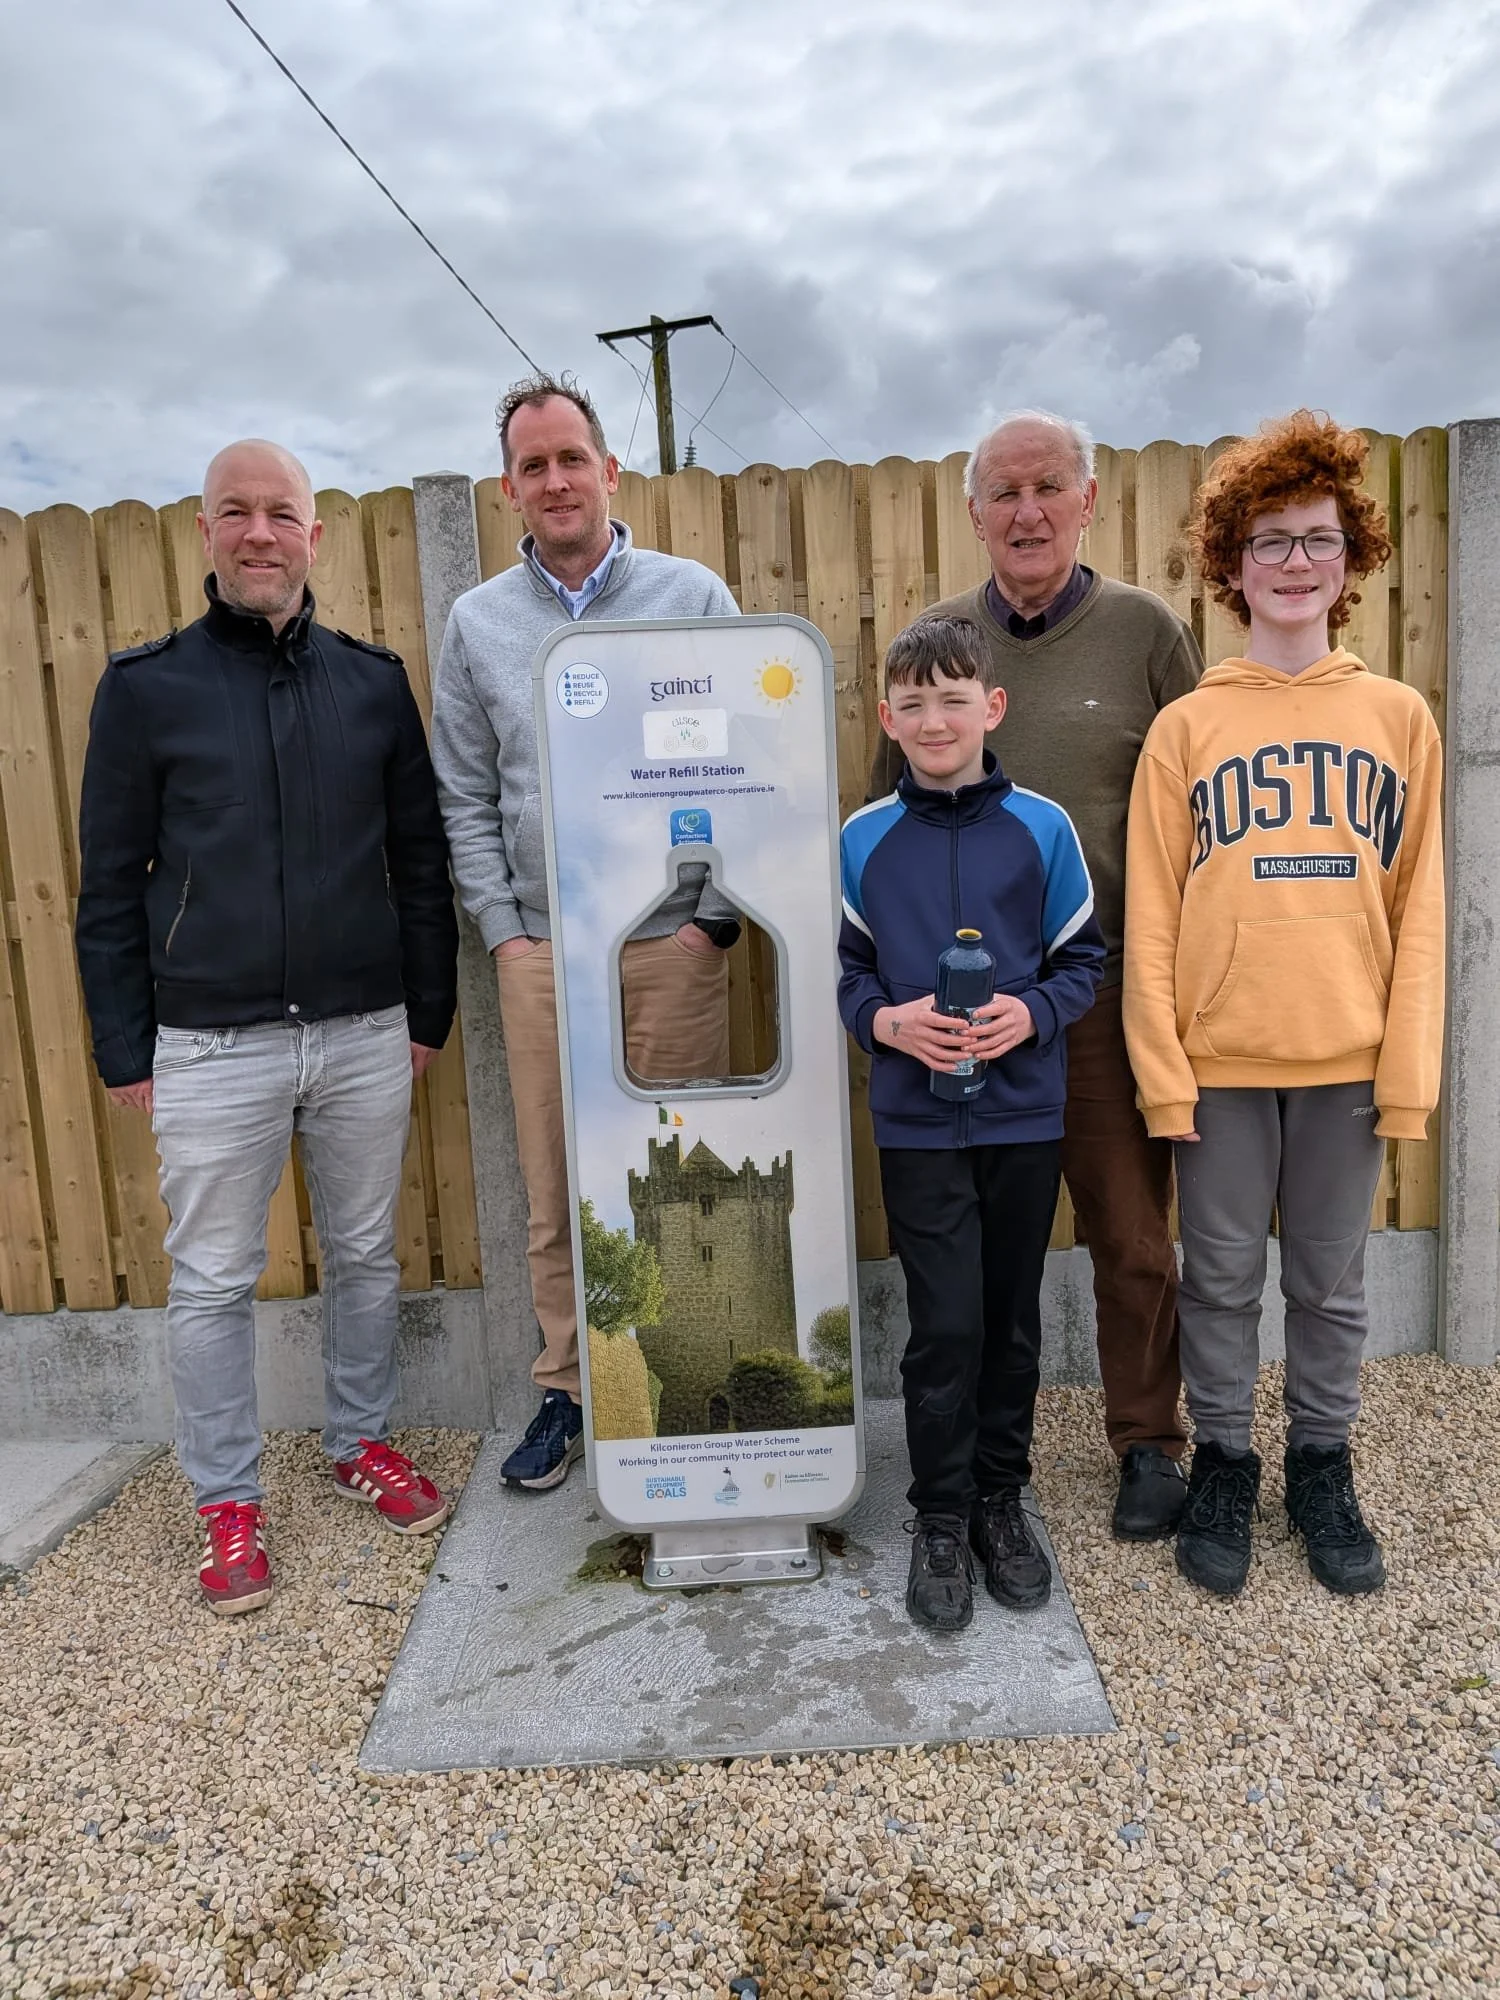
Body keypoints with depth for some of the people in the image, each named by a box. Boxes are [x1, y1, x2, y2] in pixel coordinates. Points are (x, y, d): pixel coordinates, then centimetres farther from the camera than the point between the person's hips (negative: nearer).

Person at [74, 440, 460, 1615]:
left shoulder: (373, 681, 5)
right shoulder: (146, 688, 0)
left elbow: (421, 857, 8)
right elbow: (111, 886, 2)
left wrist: (428, 1015, 7)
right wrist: (126, 1053, 0)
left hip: (366, 1035, 2)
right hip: (212, 1049, -1)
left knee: (368, 1256, 14)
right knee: (212, 1283, 8)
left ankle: (363, 1442, 36)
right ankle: (228, 1499, 27)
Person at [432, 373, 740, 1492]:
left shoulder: (693, 597, 4)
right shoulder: (478, 622, 10)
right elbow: (465, 799, 11)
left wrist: (717, 916, -5)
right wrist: (501, 929, 2)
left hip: (673, 946, -1)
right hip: (541, 954, 2)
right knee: (555, 1190, 7)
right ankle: (568, 1391, 25)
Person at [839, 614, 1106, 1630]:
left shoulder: (1043, 828, -2)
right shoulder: (863, 839, -1)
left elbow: (1083, 958, 4)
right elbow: (844, 969, 6)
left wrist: (1031, 1013, -15)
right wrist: (884, 1019, -13)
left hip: (1025, 1115, 1)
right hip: (918, 1120, -1)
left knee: (1013, 1318, 13)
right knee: (946, 1326, 1)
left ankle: (1001, 1497, 33)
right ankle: (941, 1518, 22)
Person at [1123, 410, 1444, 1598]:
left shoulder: (1400, 719, 5)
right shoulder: (1187, 728, 0)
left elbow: (1418, 909, 3)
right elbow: (1151, 918, -2)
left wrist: (1410, 1071, -2)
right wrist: (1162, 1073, -7)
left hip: (1350, 1061, 1)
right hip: (1219, 1060, -1)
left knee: (1332, 1282, 14)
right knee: (1222, 1277, 11)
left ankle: (1323, 1466, 34)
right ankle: (1223, 1463, 29)